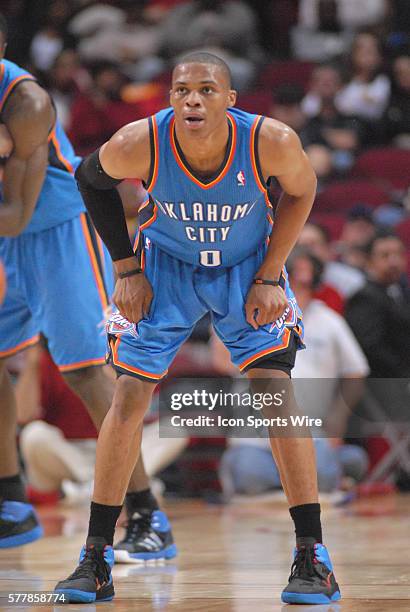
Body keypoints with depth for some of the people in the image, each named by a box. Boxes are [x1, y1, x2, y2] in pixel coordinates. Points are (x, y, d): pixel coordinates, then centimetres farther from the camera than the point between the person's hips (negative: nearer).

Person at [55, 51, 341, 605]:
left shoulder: (272, 141, -30)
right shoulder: (138, 144, -29)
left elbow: (301, 191, -6)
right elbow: (90, 179, -5)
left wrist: (270, 278, -9)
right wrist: (126, 270, -5)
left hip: (247, 266, -1)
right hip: (166, 266, 1)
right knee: (128, 398, -6)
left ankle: (313, 558, -6)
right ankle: (96, 561, 4)